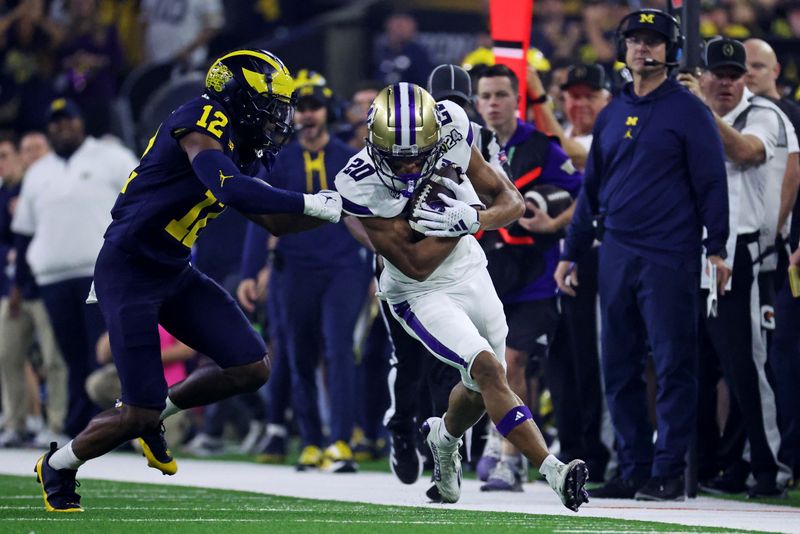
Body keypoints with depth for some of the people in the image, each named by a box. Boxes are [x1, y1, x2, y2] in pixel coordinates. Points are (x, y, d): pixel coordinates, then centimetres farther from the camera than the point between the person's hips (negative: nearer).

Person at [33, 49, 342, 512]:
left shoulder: (247, 153, 8)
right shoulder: (203, 121, -19)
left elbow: (275, 222, 17)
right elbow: (230, 190, -34)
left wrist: (342, 207, 5)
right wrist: (311, 204, -30)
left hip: (174, 274, 9)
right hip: (127, 274, -9)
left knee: (253, 369, -1)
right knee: (139, 414, -8)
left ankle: (155, 412, 21)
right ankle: (58, 465, 19)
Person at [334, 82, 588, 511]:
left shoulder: (451, 140, -16)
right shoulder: (362, 185, -27)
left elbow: (512, 201, -7)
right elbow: (416, 264, -25)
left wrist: (470, 219, -27)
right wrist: (466, 217, -25)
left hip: (469, 272, 5)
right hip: (420, 294, -5)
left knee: (480, 391, 17)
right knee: (488, 369, -23)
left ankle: (444, 437, 50)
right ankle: (554, 473, -28)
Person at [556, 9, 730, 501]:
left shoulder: (687, 111, -2)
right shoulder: (611, 116, 15)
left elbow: (711, 181, -4)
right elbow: (592, 189, 20)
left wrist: (716, 248, -10)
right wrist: (571, 253, 18)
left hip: (670, 258, -6)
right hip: (617, 255, 6)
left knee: (674, 365, -4)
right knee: (620, 369, 6)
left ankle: (669, 471, -1)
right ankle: (634, 469, 12)